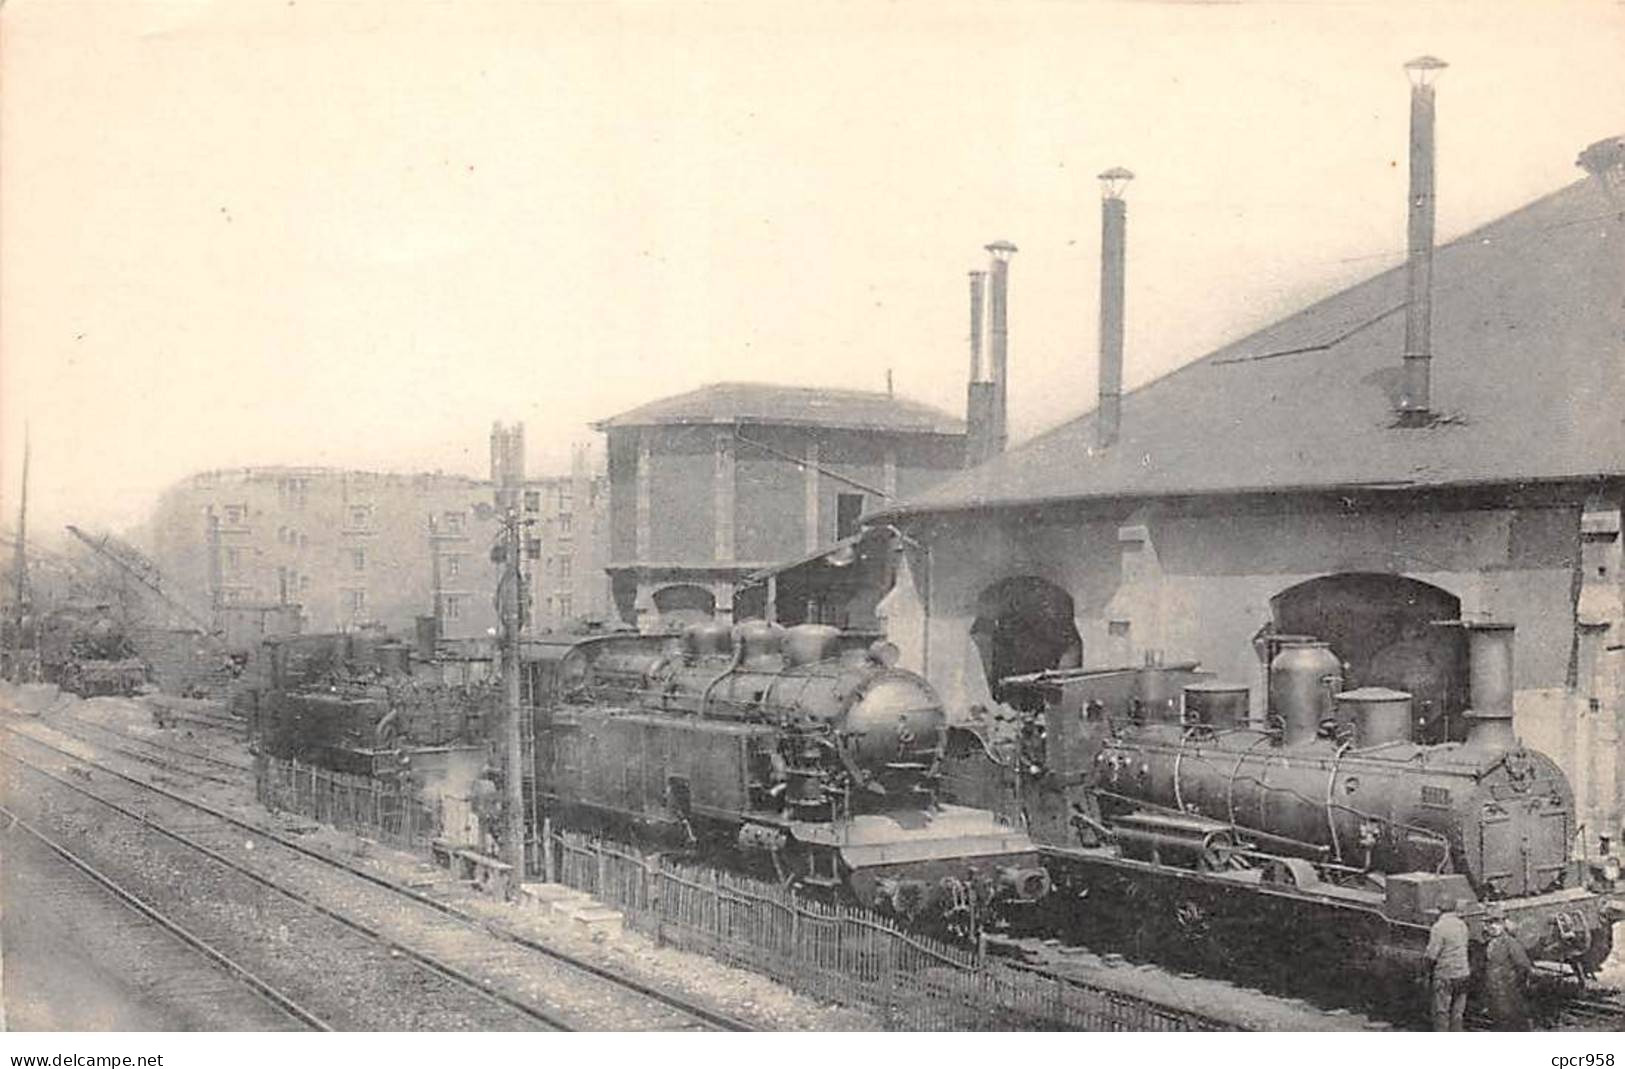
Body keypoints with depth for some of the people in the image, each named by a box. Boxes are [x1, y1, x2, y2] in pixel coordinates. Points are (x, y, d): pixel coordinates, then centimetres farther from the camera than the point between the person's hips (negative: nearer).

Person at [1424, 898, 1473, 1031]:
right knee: (1457, 1013, 11)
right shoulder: (1462, 924, 4)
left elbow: (1432, 956, -16)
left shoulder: (1439, 927, -17)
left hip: (1445, 975, -6)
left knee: (1441, 1013, 0)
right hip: (1463, 974, 6)